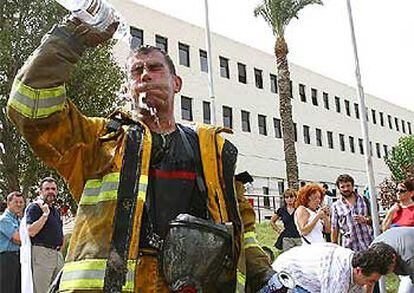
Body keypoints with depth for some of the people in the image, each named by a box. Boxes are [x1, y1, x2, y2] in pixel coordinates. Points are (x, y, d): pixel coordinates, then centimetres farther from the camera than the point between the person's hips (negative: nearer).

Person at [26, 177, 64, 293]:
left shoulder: (56, 210, 20)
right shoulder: (34, 207, -4)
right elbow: (31, 231, -17)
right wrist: (45, 214, -16)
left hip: (57, 253, 8)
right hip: (42, 252, -8)